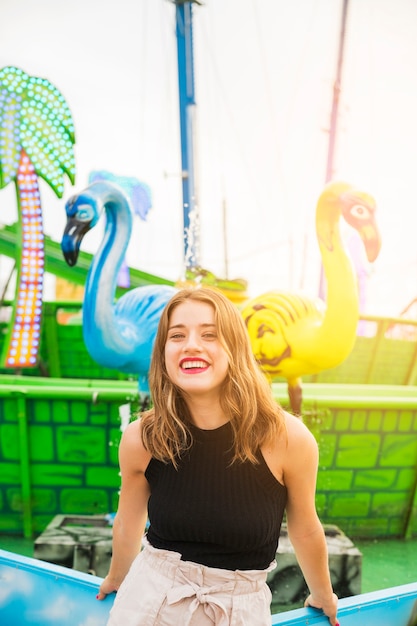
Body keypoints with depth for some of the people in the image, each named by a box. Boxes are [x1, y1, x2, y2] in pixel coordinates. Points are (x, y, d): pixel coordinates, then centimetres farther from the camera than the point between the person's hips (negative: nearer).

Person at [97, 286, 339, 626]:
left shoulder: (288, 438, -19)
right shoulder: (140, 439, -15)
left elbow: (305, 531, -1)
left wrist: (324, 598, 15)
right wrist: (117, 579, 22)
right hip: (148, 598, 1)